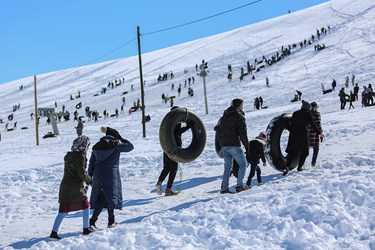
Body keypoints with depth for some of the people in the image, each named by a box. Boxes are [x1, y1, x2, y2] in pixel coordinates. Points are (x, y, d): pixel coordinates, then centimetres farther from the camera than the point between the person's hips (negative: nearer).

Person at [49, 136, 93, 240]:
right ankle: (86, 228, 19)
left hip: (65, 185, 7)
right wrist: (89, 180, 1)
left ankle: (54, 232, -2)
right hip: (75, 187, -7)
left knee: (63, 210, 5)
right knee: (85, 206, 13)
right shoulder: (80, 157, -12)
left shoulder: (68, 156, 12)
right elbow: (82, 173, -16)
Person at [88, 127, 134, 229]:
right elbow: (130, 146, 7)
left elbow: (91, 163, 11)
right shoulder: (116, 145, -5)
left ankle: (92, 221, -1)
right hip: (111, 174, -5)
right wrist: (120, 139, 15)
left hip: (98, 175, 5)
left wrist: (90, 175, 16)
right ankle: (111, 221, 14)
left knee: (101, 198, 10)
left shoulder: (96, 146, 10)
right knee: (111, 196, 8)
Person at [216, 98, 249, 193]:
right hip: (234, 145, -7)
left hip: (224, 146, 7)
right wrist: (247, 146, -5)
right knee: (243, 164, 6)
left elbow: (217, 128, 18)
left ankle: (224, 188, 3)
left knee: (227, 167, 11)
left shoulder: (224, 117, 19)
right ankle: (239, 185, -2)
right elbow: (243, 133, -11)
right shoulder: (239, 116, -4)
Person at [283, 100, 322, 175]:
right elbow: (313, 125, -4)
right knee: (304, 152, 13)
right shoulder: (308, 114, -4)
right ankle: (300, 167, 13)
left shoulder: (295, 113, 10)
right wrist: (319, 132, 7)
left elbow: (291, 124, 11)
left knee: (291, 152, 4)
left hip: (294, 134, 4)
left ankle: (287, 167, -11)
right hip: (303, 134, -4)